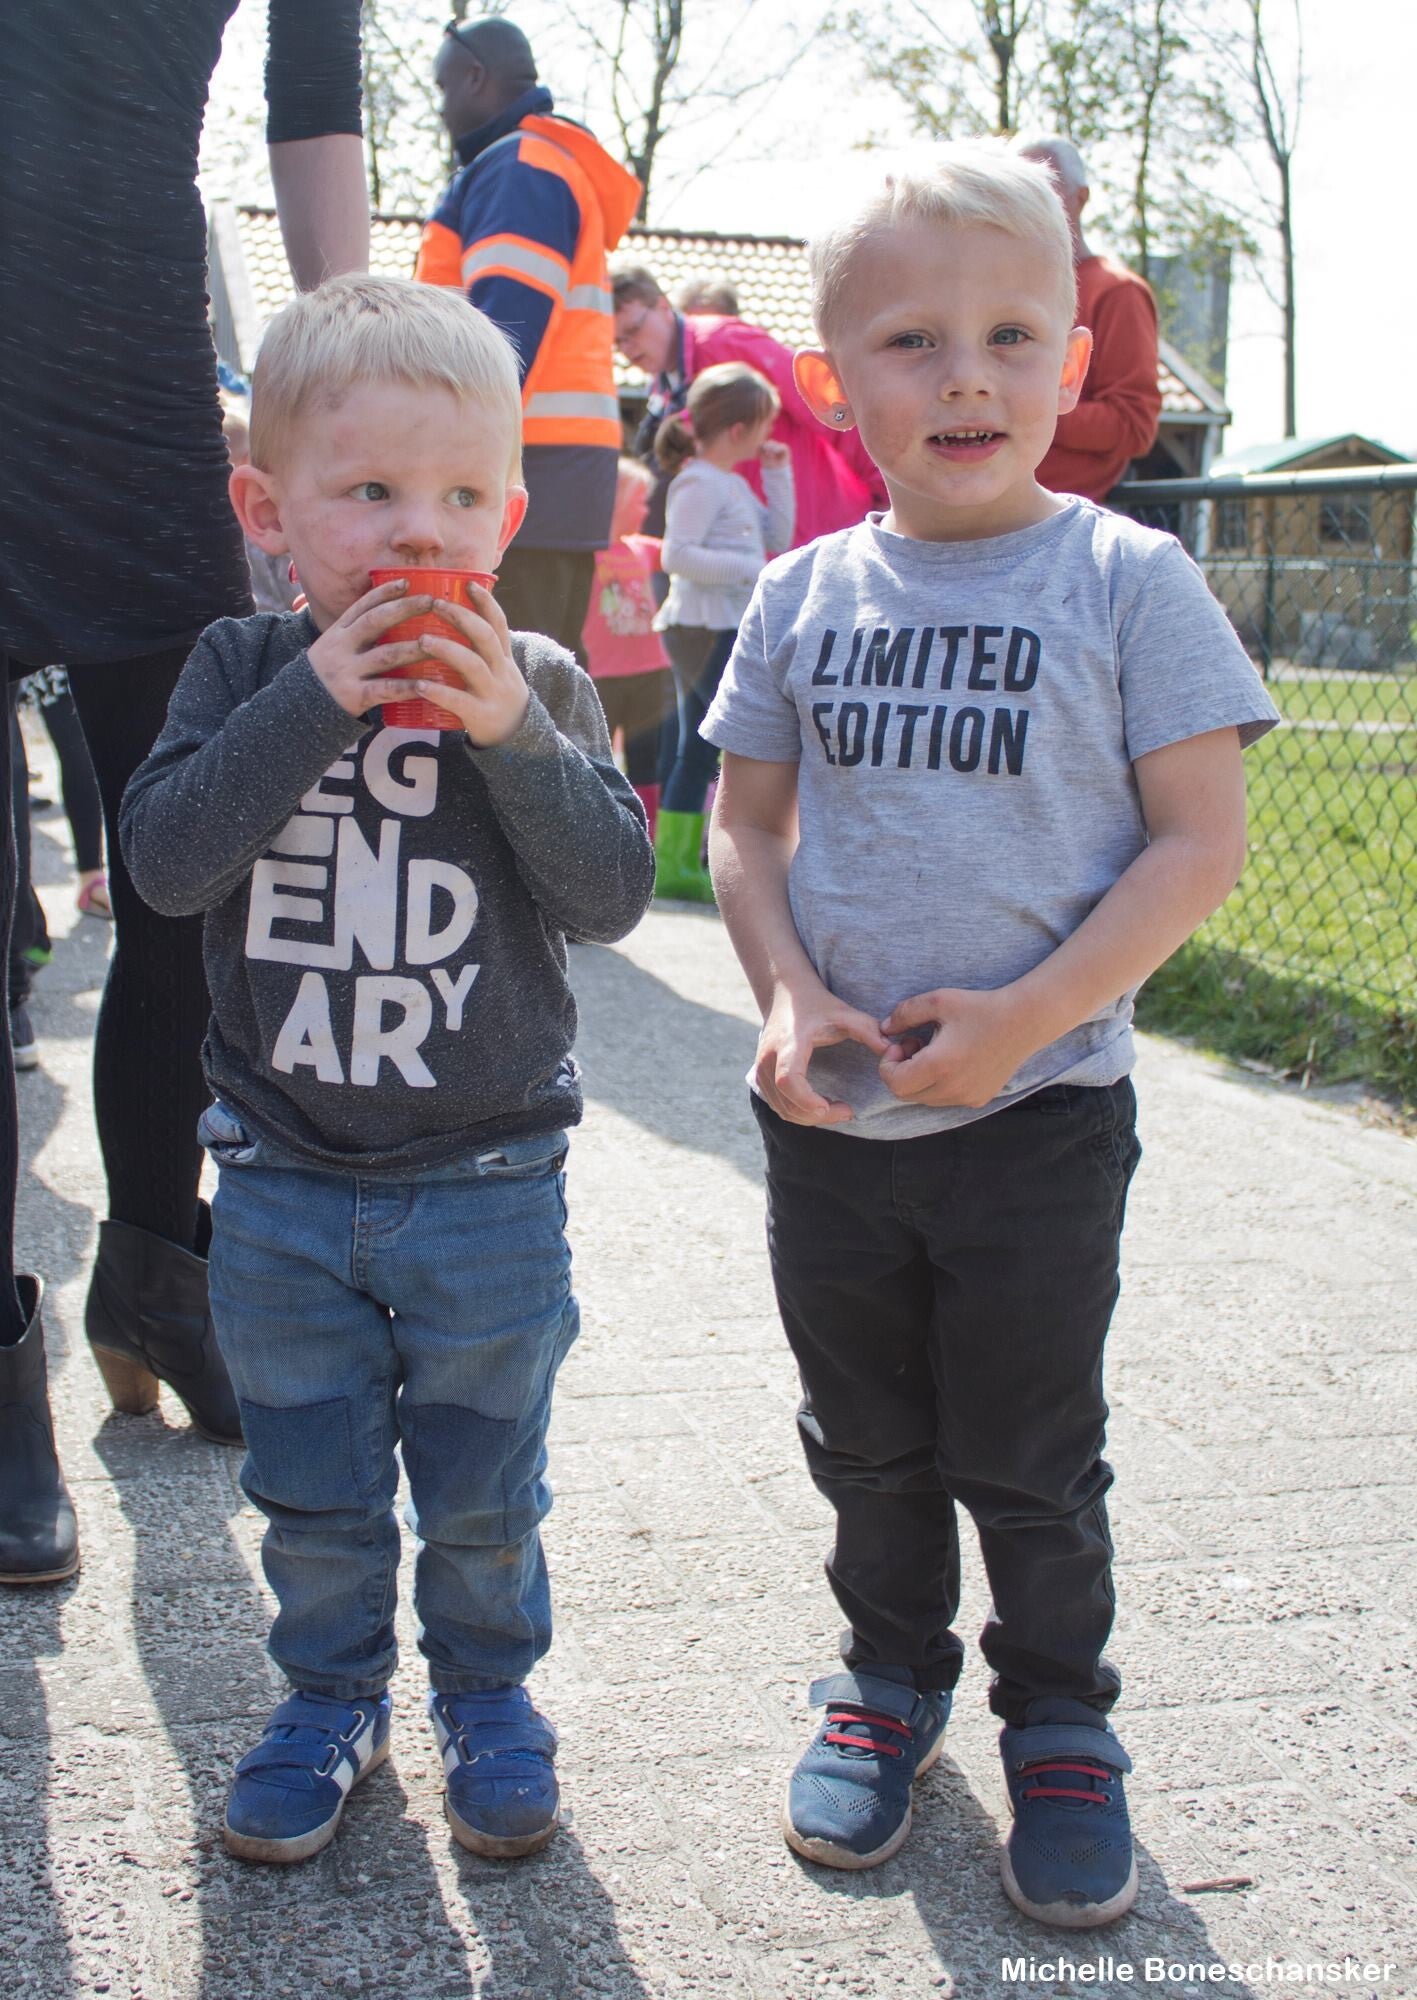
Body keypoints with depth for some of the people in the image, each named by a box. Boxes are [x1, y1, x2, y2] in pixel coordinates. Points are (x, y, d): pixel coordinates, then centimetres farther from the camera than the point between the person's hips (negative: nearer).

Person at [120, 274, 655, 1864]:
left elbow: (611, 896, -14)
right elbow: (165, 860, -18)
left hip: (487, 1190, -1)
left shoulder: (538, 687, -6)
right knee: (309, 1488, 16)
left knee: (481, 1488, 14)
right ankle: (331, 1697, 37)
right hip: (283, 1188, 1)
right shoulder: (243, 672, -5)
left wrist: (511, 733, -27)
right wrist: (316, 699, -26)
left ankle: (487, 1692, 37)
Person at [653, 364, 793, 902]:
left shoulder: (734, 484, 17)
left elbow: (777, 537, 21)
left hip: (722, 630, 10)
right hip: (704, 630, -10)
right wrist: (747, 568, -24)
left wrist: (777, 474, 15)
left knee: (696, 750, 10)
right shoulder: (700, 483, -13)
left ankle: (674, 864, 13)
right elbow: (675, 555, -22)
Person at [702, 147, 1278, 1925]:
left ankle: (1059, 1716, 32)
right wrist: (790, 997, -10)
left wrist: (1025, 1013, -19)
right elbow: (746, 826, 8)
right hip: (829, 1112, 3)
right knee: (867, 1440, 18)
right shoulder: (804, 595, 2)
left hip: (1039, 1113, -3)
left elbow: (1201, 843, -9)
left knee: (1028, 1461, 9)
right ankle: (892, 1674, 40)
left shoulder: (1126, 579, -8)